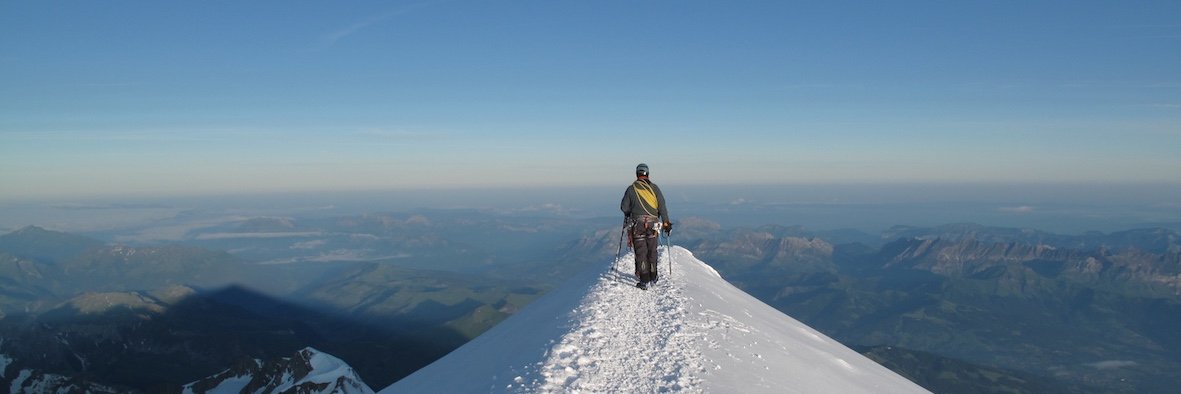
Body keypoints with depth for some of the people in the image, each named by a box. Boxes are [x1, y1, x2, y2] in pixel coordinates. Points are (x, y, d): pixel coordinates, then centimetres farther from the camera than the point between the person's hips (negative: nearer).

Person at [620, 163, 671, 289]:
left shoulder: (631, 189, -1)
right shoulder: (654, 187, 2)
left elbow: (624, 207, 4)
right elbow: (662, 206, -1)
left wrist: (628, 214, 26)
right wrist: (666, 222, 4)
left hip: (637, 224, -1)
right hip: (653, 223, 2)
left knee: (641, 252, 2)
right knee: (652, 251, 15)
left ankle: (644, 281, -2)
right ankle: (653, 277, 25)